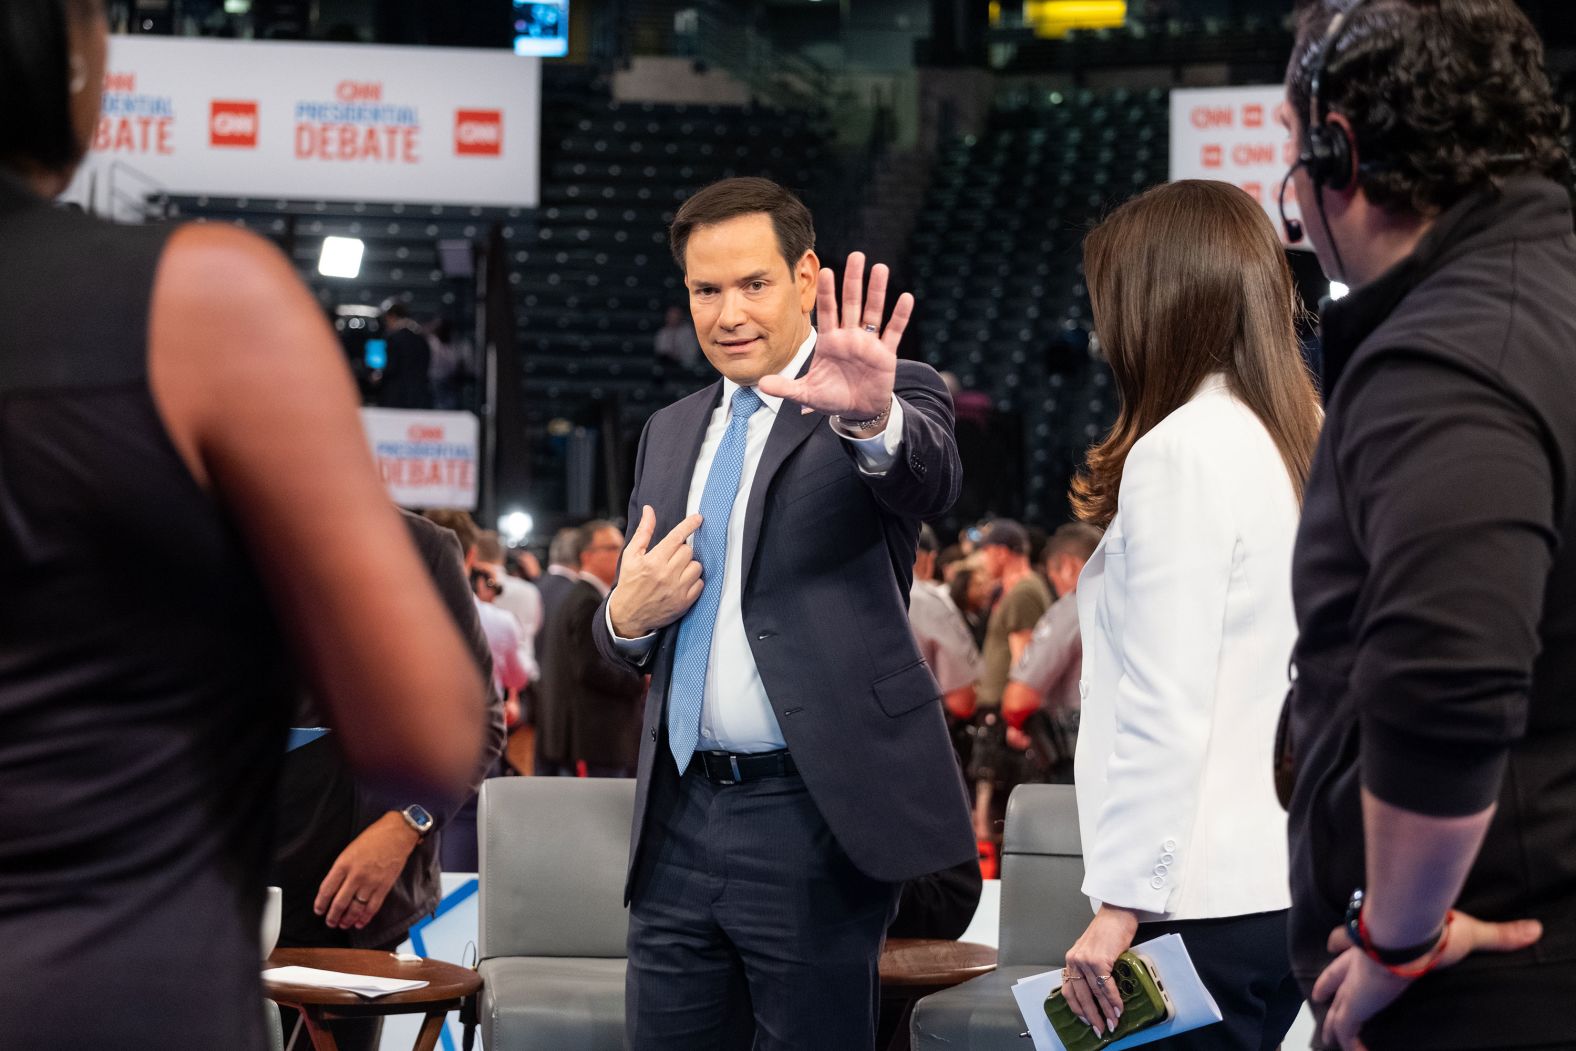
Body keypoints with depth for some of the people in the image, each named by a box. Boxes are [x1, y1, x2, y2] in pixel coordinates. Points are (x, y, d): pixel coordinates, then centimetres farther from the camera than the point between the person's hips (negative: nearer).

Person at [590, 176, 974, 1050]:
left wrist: (873, 419, -48)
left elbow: (929, 480, -26)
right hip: (680, 816, 6)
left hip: (812, 818, -5)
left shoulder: (893, 399, -3)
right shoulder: (670, 433, 16)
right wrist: (627, 617, -2)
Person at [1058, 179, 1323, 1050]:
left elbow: (1163, 708, -16)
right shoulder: (1309, 441, 12)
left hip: (1206, 901, -8)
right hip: (1300, 882, 8)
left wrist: (1120, 906, -14)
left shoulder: (1180, 452, -12)